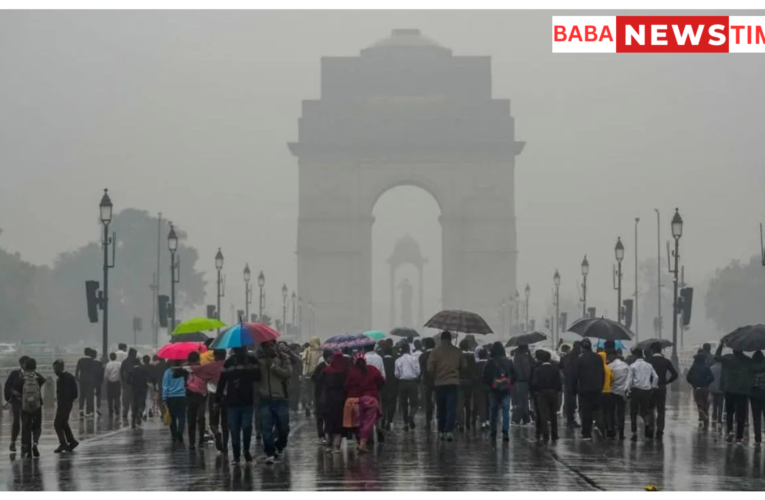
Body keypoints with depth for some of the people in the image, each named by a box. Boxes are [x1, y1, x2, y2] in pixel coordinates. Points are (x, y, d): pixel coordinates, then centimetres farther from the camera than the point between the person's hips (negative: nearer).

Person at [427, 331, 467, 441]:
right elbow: (463, 366, 7)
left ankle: (441, 431, 19)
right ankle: (449, 431, -17)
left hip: (439, 383, 0)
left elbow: (430, 368, -8)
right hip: (453, 383, 0)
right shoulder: (457, 351, 0)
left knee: (441, 409, 13)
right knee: (451, 408, -4)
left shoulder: (435, 352, -5)